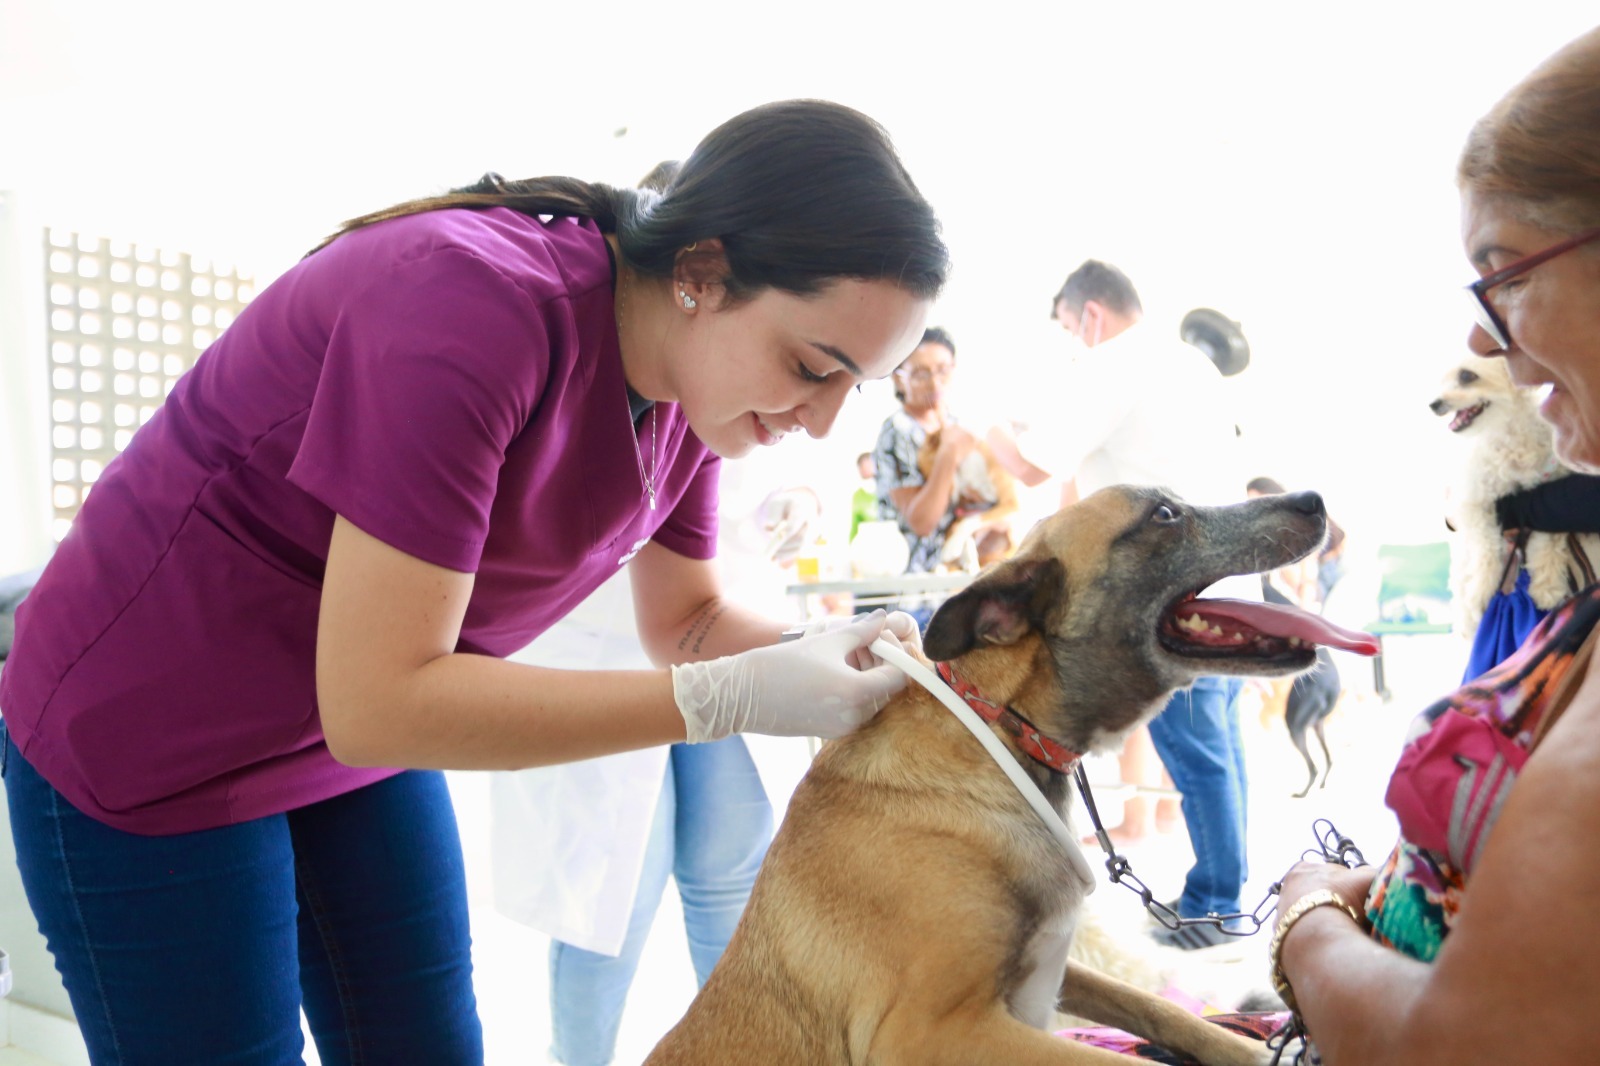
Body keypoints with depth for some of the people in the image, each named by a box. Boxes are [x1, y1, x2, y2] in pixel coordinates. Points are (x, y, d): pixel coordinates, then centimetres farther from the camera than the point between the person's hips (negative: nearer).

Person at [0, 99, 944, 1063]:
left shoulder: (690, 382, -8)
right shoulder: (475, 306, -33)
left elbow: (686, 620, 5)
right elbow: (377, 703, -33)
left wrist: (828, 662, -15)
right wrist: (727, 701, -32)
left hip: (372, 739, 7)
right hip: (143, 748, -6)